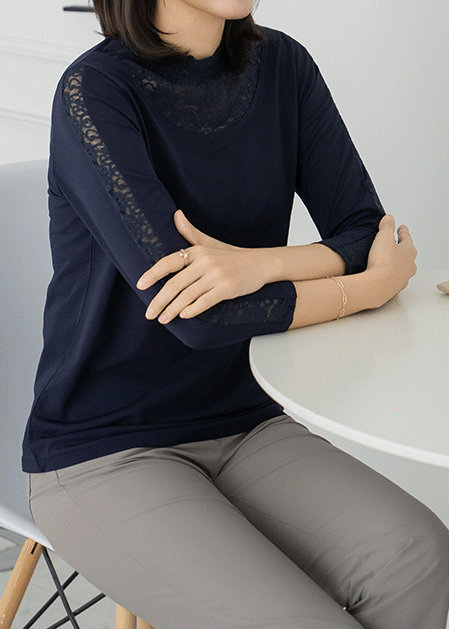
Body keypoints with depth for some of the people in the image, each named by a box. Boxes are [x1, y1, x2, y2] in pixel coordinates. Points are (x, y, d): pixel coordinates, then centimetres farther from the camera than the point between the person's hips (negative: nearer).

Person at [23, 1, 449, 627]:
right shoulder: (93, 92, -15)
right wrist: (376, 283, -9)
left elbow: (369, 233, 0)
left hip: (244, 426, 5)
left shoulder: (281, 66, 4)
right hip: (104, 455, -4)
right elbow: (198, 316, -21)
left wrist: (258, 263, -21)